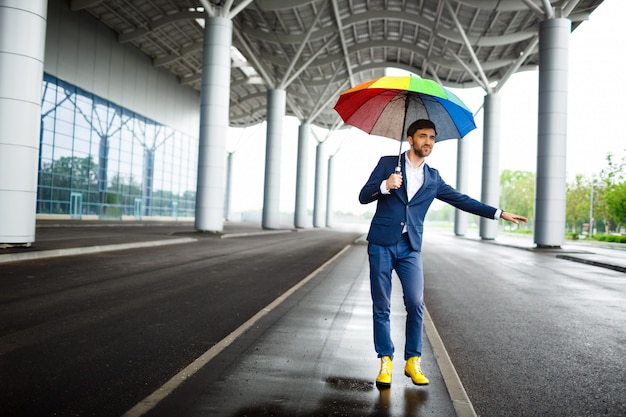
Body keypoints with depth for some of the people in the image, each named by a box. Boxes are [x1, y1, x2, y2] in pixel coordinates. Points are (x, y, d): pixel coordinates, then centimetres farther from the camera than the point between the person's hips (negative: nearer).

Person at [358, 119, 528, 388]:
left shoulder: (432, 177, 14)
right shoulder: (388, 163, 4)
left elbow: (461, 200, 15)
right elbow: (363, 197, -1)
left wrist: (499, 213, 11)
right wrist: (385, 186, -21)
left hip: (410, 248, 3)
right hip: (382, 244, -2)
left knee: (415, 303, -5)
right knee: (381, 306, 1)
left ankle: (413, 361, 11)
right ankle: (385, 361, 13)